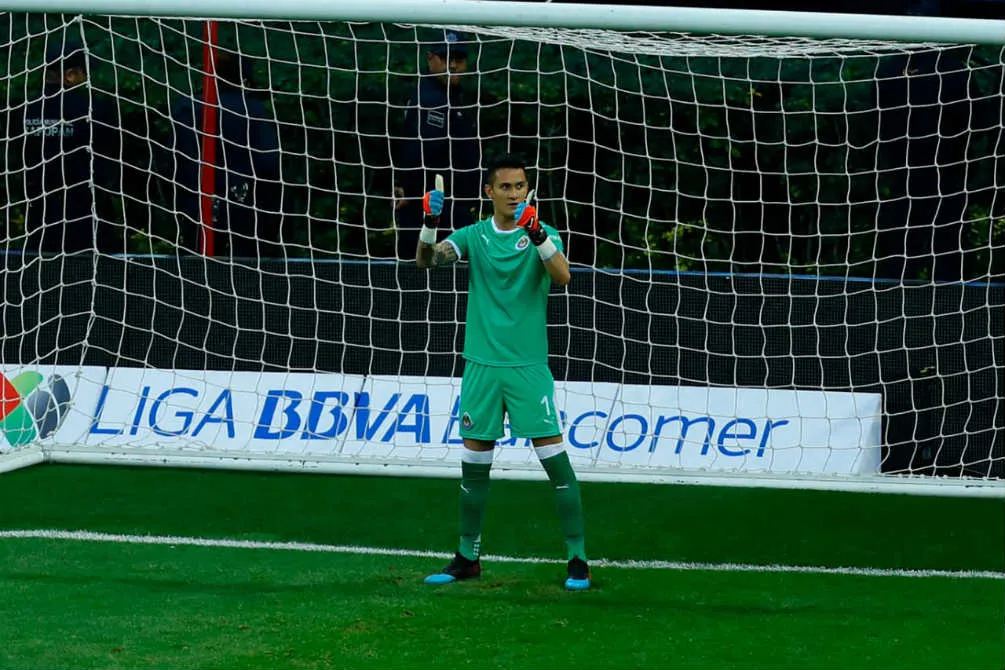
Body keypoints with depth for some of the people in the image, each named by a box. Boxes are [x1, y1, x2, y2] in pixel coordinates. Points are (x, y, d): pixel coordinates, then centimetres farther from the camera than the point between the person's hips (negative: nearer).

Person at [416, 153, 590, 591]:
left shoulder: (542, 233, -1)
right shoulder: (474, 236, 6)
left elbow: (562, 277, -18)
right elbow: (426, 259, -6)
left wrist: (538, 236, -35)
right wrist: (429, 225, -26)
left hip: (528, 366, -3)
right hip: (481, 365, 3)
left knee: (555, 461, -8)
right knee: (473, 465, 7)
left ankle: (578, 559, -3)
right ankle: (467, 558, 20)